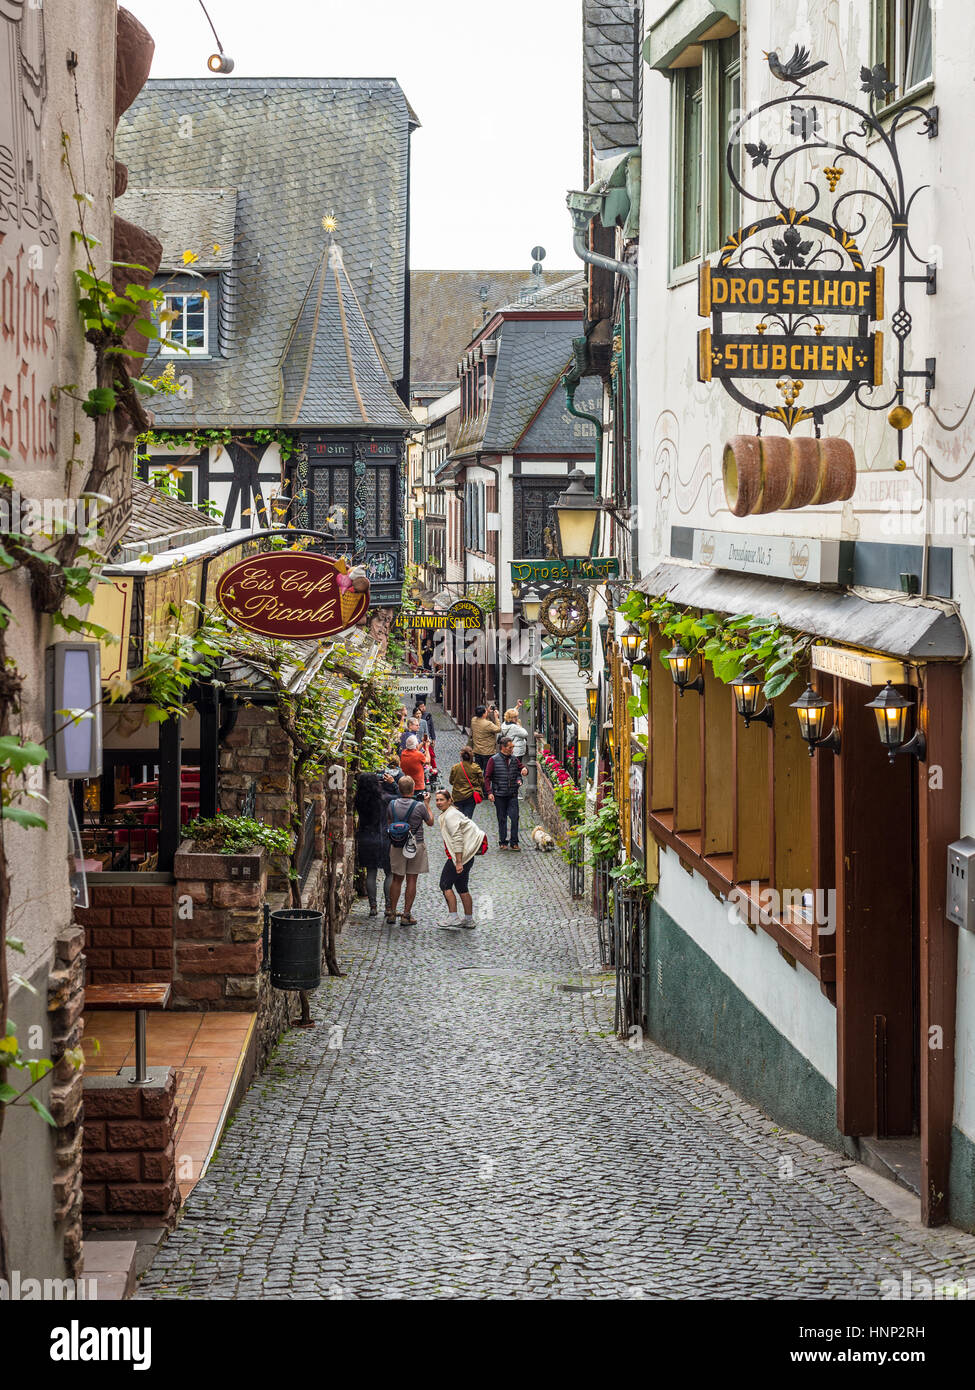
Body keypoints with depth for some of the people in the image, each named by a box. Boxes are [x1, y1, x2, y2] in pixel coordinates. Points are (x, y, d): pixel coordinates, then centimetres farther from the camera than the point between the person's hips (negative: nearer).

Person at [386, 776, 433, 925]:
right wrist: (427, 804, 13)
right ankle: (406, 915, 4)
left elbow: (388, 823, 9)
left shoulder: (392, 804, -4)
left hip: (397, 846, 3)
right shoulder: (419, 806, -13)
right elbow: (430, 822, 4)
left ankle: (392, 913, 14)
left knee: (397, 880, 13)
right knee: (411, 880, 4)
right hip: (416, 845, -3)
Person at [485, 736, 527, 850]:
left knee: (515, 818, -5)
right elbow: (487, 777, -2)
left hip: (512, 795, 2)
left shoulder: (514, 759, 7)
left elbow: (520, 768, 21)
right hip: (499, 795, -2)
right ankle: (502, 842, 15)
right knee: (502, 819, 5)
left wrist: (524, 770, -5)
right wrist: (489, 792, -11)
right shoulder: (493, 760, -3)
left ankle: (514, 842, 4)